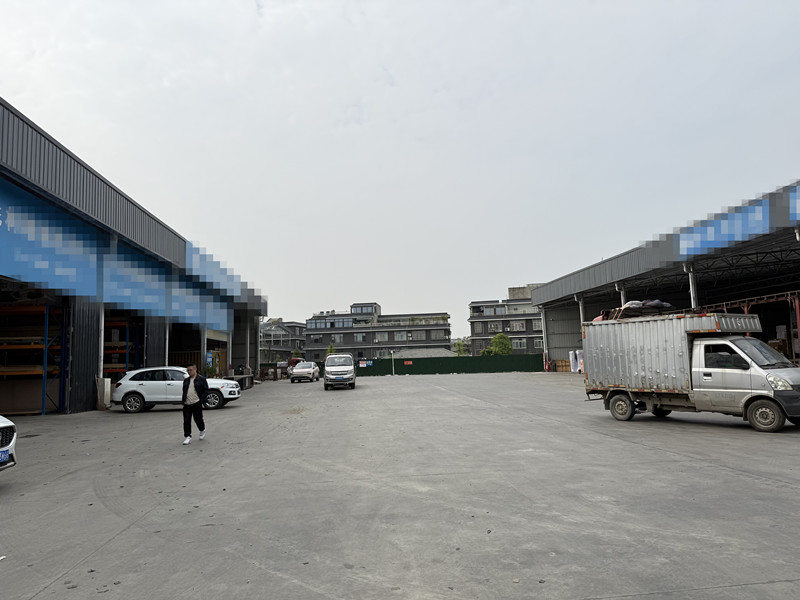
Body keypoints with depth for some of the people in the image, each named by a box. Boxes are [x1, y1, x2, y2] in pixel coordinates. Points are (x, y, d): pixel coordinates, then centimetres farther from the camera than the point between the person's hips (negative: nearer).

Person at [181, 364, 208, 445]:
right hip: (187, 404, 4)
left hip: (196, 403, -4)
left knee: (198, 419, 5)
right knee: (186, 421, -2)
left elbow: (206, 390, -2)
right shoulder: (186, 380, 15)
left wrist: (201, 400, -11)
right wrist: (183, 401, 9)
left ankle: (202, 430, 33)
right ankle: (188, 437, 2)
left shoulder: (201, 379, 0)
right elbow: (184, 391, 21)